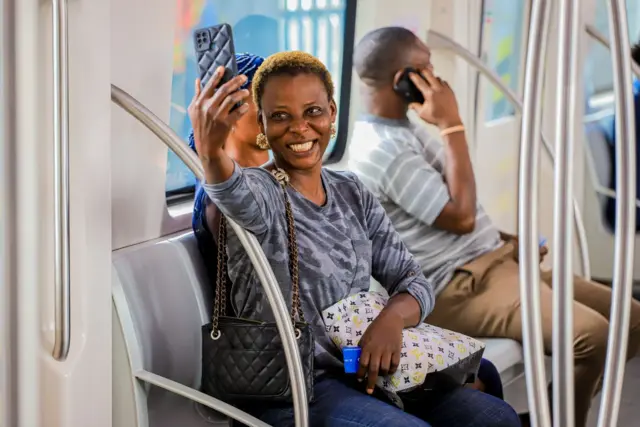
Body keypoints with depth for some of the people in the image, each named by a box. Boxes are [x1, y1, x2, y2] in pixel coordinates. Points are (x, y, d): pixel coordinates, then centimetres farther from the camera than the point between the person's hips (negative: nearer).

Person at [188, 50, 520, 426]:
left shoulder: (352, 193, 11)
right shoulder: (258, 190, -9)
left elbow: (414, 280, 7)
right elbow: (239, 198, -35)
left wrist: (394, 315, -17)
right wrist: (211, 153, -58)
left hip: (367, 373, 6)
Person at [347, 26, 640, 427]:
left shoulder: (403, 127, 14)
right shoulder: (383, 150, -17)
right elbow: (460, 217, -20)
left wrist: (505, 238, 9)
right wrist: (452, 125, -16)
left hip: (493, 260, 10)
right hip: (459, 288, -10)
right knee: (592, 335, -29)